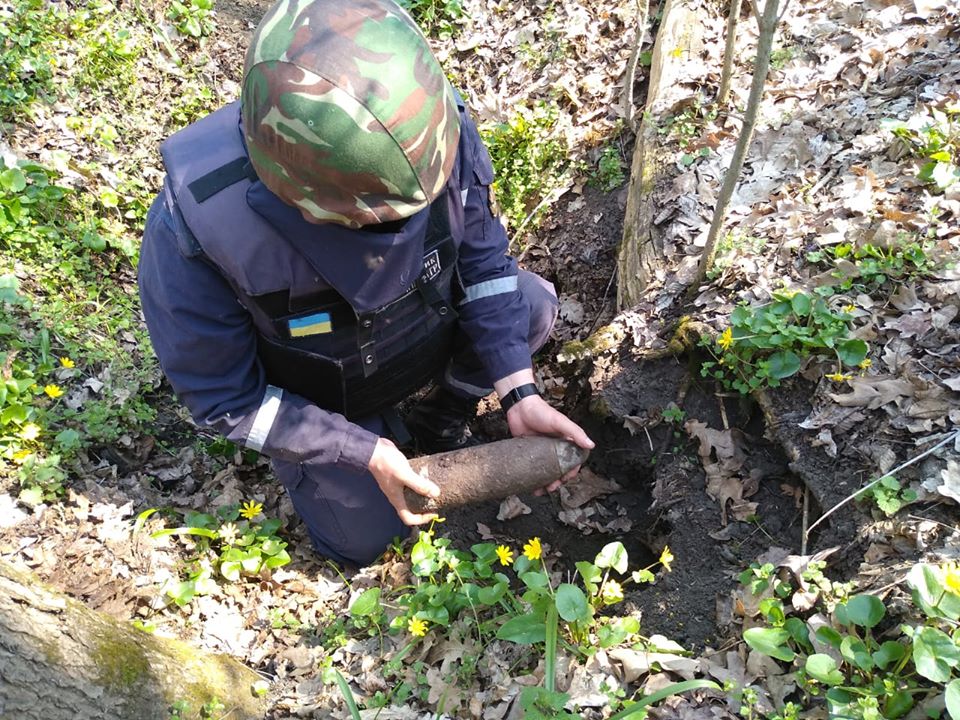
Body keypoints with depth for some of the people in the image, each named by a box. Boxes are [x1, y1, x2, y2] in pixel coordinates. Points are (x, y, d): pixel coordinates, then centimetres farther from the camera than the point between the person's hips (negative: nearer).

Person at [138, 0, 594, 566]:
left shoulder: (437, 127, -31)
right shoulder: (197, 222, -38)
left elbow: (483, 258, -14)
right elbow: (223, 397, -24)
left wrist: (519, 393, -22)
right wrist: (366, 452, -26)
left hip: (425, 333, 3)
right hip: (319, 402, -2)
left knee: (534, 305, -15)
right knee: (365, 542, 3)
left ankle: (443, 418, 11)